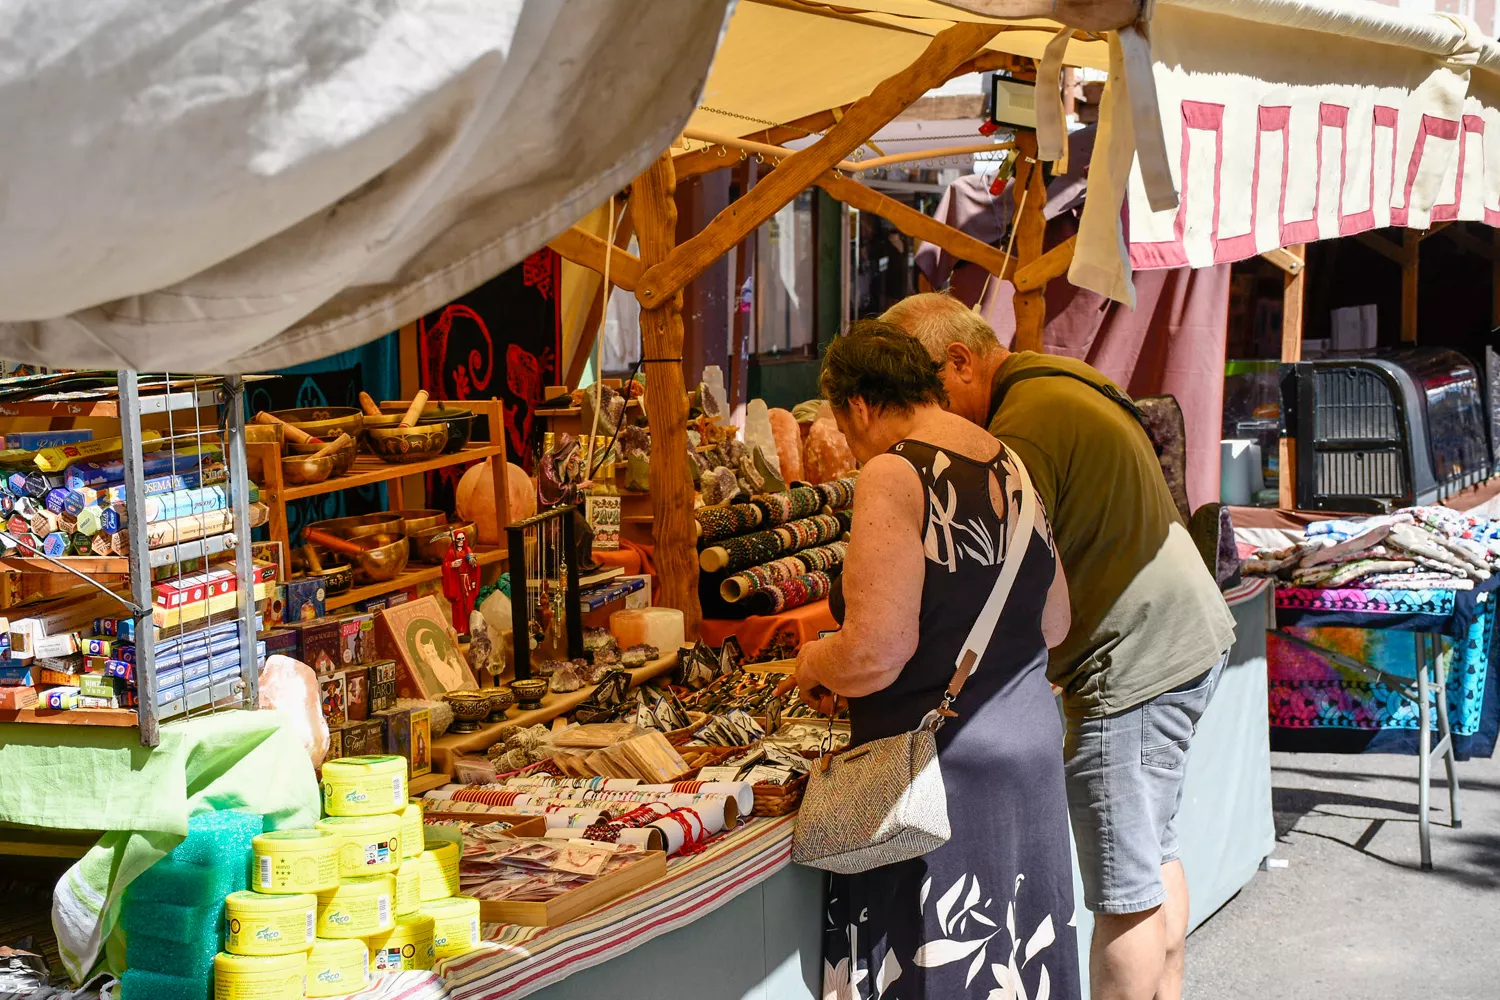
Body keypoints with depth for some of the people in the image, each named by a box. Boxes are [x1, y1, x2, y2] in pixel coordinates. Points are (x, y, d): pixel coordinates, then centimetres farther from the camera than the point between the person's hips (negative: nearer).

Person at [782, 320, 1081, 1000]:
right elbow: (1055, 624, 18)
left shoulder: (894, 475, -15)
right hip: (1030, 748, 8)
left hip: (940, 767, -8)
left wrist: (814, 664, -2)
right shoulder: (1012, 468, 9)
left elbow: (874, 655, -21)